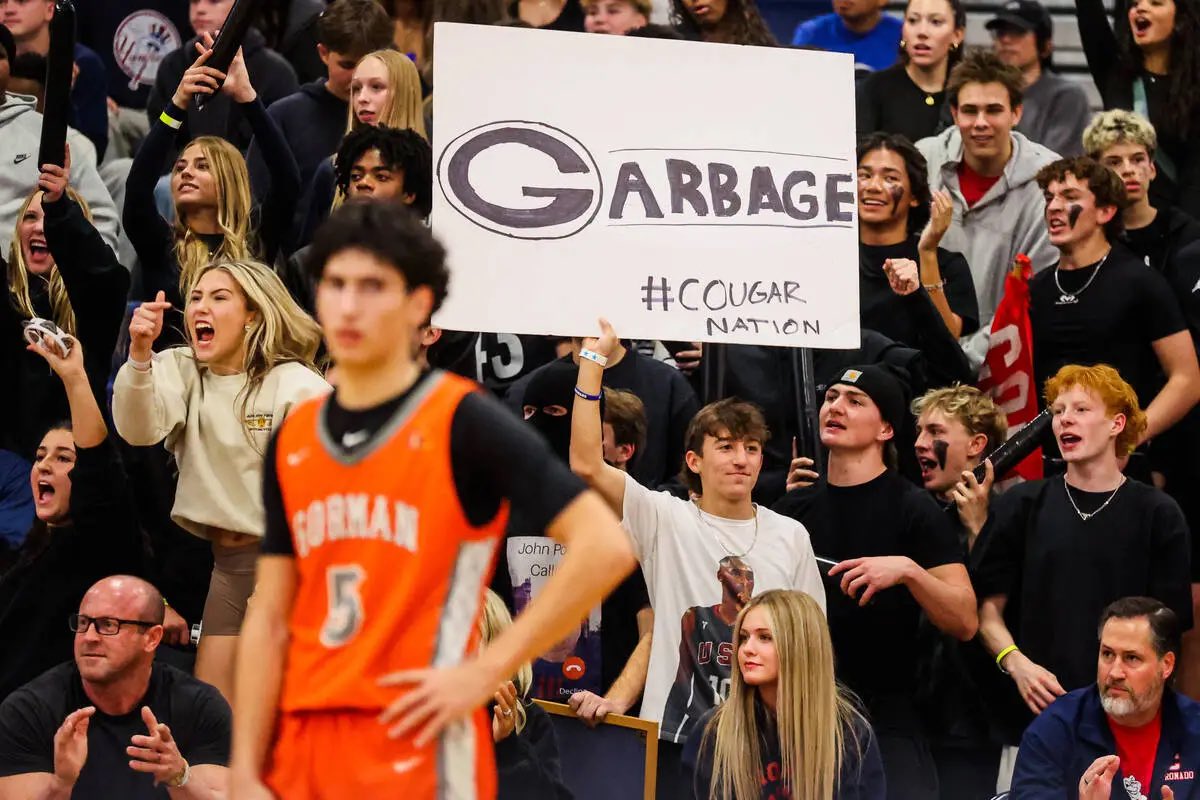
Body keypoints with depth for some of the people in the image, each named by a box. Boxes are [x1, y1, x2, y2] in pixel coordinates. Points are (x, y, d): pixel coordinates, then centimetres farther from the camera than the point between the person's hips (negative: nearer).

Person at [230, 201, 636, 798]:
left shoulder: (463, 425, -6)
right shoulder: (292, 442, 12)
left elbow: (604, 549, -12)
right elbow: (269, 622, 14)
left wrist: (485, 671, -13)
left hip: (419, 751, -6)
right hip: (302, 750, 6)